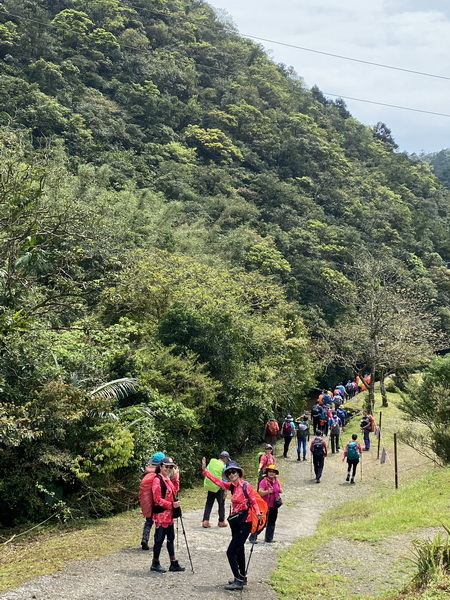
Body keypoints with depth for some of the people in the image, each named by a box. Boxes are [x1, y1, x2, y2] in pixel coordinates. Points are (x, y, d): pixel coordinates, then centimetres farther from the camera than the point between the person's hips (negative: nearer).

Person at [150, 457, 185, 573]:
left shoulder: (168, 479, 14)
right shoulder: (157, 480, -15)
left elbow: (175, 490, 12)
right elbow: (158, 500, -18)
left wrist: (176, 476, 9)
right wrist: (172, 505, -21)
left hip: (169, 514, 9)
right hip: (161, 514, -9)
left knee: (171, 538, 14)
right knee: (159, 538, -1)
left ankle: (173, 563, 21)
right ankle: (155, 564, 12)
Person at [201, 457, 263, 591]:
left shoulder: (246, 485, -13)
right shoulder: (232, 486, 7)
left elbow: (253, 501, -14)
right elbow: (217, 481, 11)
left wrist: (258, 513, -31)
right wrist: (204, 470, 8)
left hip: (244, 523, -8)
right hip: (236, 523, 8)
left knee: (231, 552, -10)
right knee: (239, 551, 19)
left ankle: (238, 581, -4)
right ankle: (242, 578, 32)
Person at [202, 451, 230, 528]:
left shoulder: (211, 462, 6)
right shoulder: (223, 466, -9)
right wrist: (225, 491, -6)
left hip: (209, 486, 5)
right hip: (219, 487, -4)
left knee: (209, 504, 11)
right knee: (221, 504, 11)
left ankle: (205, 520, 3)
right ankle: (221, 521, 19)